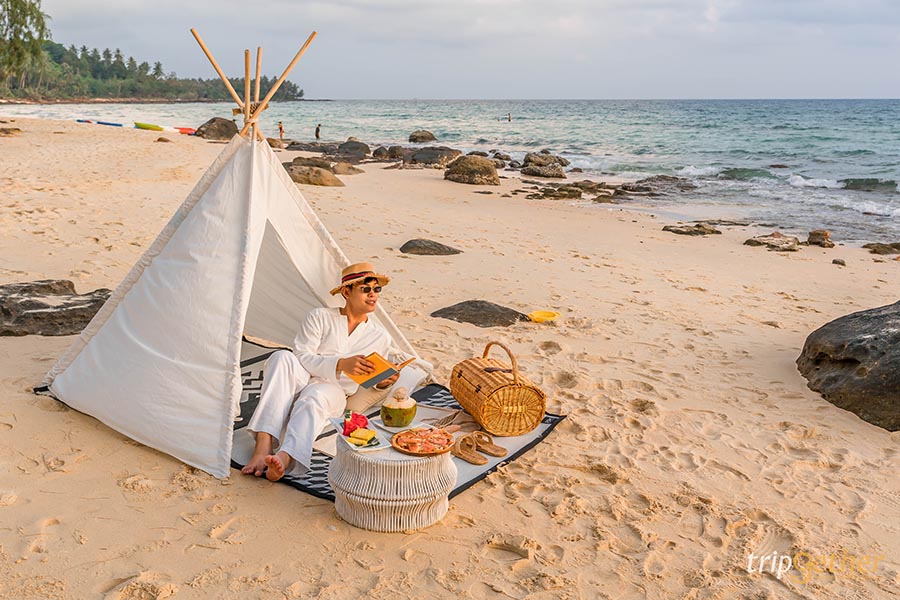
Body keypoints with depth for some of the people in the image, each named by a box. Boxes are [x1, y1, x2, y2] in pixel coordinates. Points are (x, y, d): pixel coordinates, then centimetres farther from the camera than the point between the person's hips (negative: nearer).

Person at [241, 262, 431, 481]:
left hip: (333, 391, 0)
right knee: (282, 358, -35)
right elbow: (302, 356, -3)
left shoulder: (380, 337, 18)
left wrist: (385, 381, 1)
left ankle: (284, 459, -64)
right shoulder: (320, 317, 10)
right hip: (302, 380, 0)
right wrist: (341, 364, -18)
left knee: (313, 398, -38)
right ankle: (263, 447, -46)